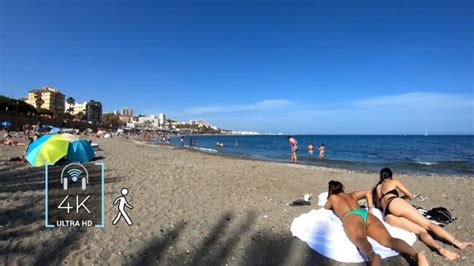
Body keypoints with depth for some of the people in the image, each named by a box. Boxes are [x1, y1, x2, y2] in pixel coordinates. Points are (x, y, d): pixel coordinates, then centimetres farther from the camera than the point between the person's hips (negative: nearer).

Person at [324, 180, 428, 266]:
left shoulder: (333, 198, 28)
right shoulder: (352, 195, 40)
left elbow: (326, 208, 46)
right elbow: (368, 193, 51)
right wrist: (370, 208, 48)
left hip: (351, 217, -5)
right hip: (366, 214, 5)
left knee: (361, 241, -35)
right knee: (388, 239, -17)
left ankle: (374, 257, -68)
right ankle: (416, 254, -45)